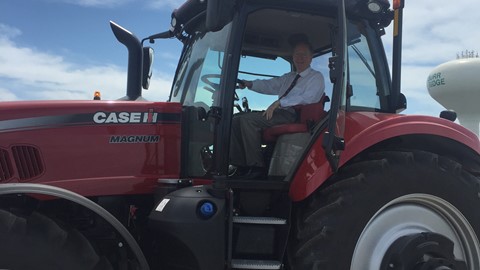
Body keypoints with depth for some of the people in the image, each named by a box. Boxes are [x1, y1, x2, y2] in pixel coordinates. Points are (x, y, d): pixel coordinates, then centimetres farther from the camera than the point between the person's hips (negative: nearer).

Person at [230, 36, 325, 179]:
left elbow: (307, 98, -14)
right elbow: (270, 85, 18)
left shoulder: (316, 77, 4)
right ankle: (239, 164, -11)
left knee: (248, 120, -26)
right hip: (278, 113, 9)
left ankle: (256, 167, -23)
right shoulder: (288, 77, 29)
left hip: (293, 115, -9)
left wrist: (279, 102, -21)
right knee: (237, 118, -4)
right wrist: (250, 84, -1)